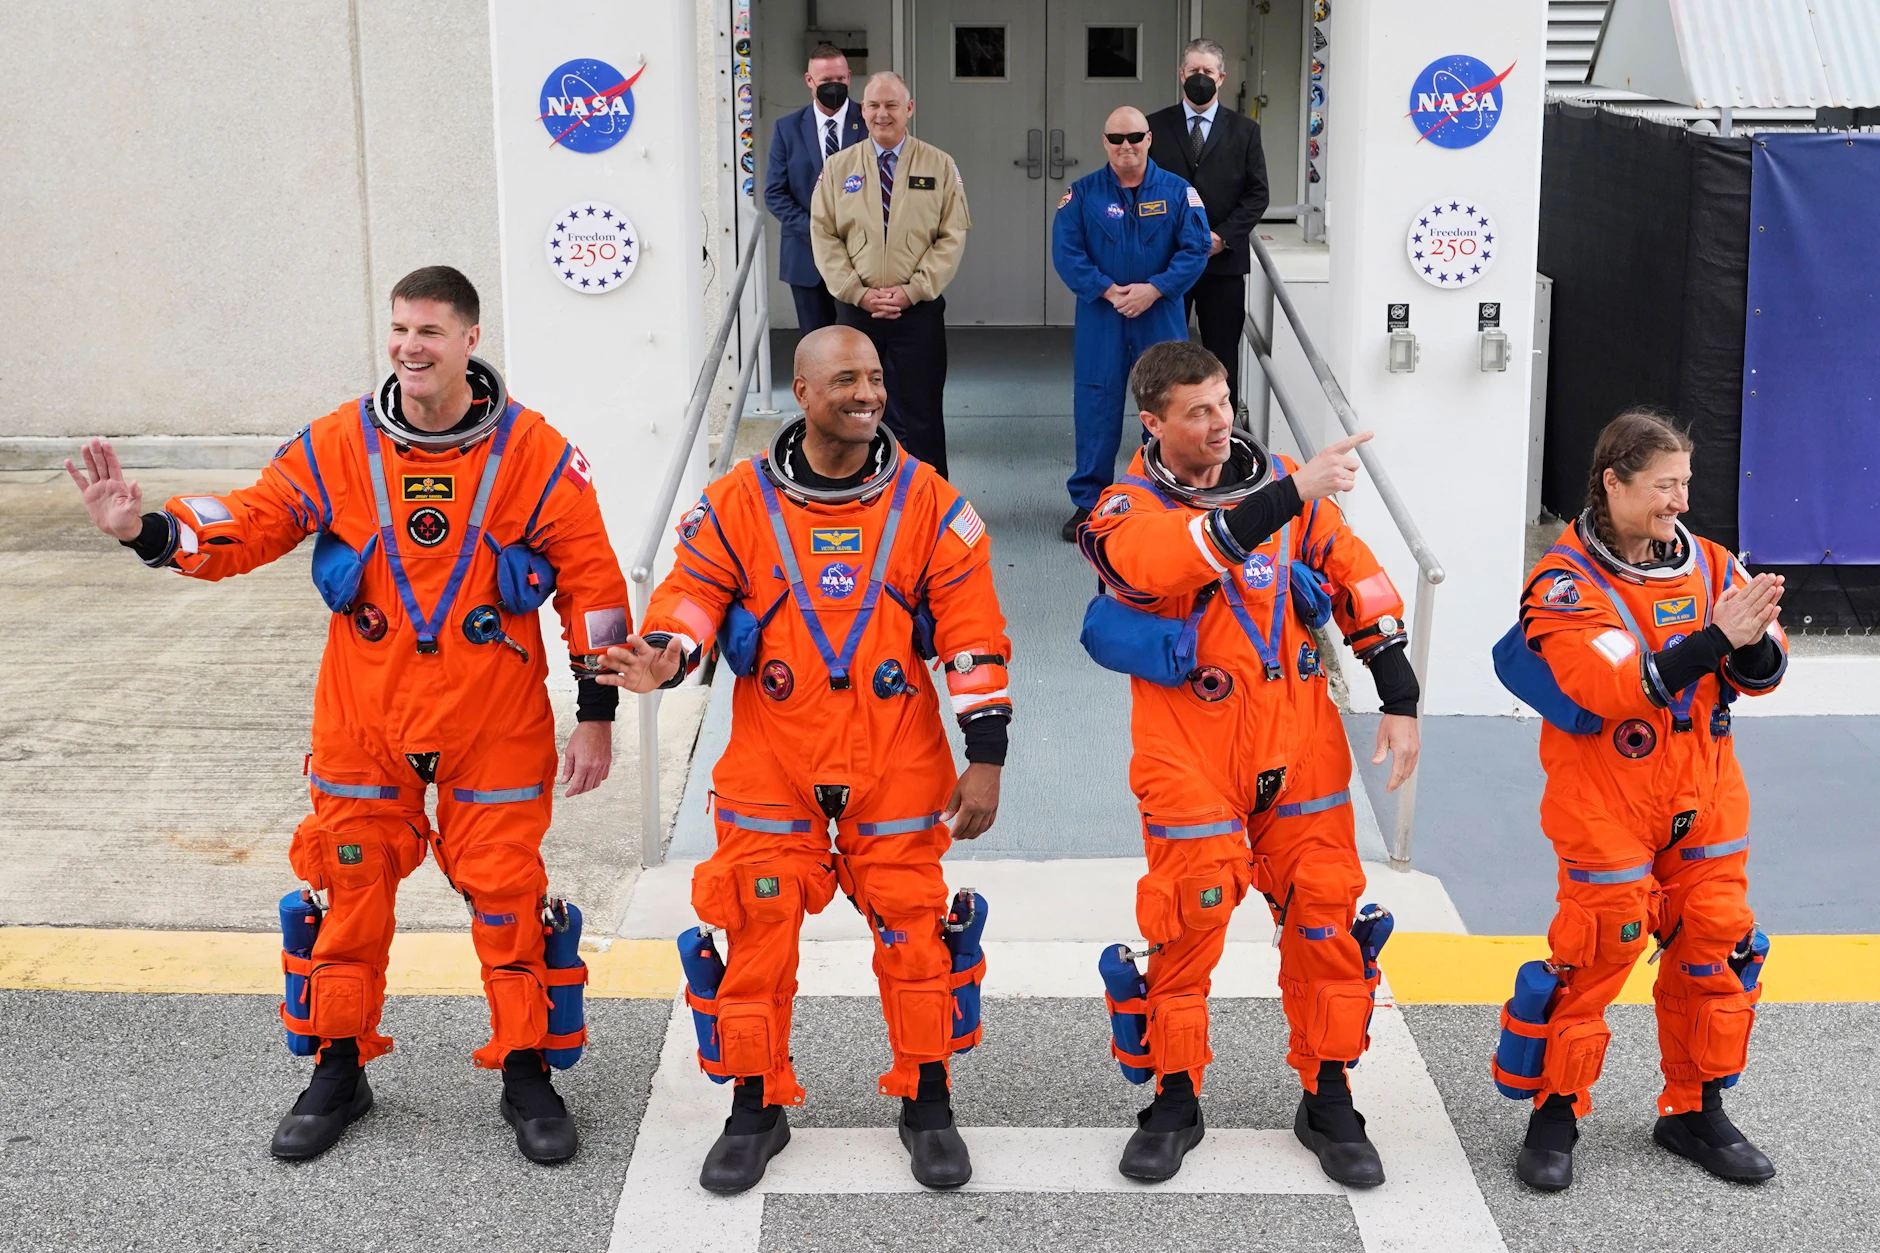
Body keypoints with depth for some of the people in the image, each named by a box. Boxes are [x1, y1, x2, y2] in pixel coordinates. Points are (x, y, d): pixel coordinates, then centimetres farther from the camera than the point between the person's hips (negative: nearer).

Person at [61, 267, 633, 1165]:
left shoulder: (533, 452, -8)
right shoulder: (337, 445, -3)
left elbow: (590, 580, -3)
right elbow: (248, 524, -2)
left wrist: (596, 714, -4)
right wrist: (147, 529, -21)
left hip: (495, 725, -2)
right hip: (364, 722, 2)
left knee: (506, 892, 3)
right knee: (350, 889, 9)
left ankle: (526, 1072, 20)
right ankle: (339, 1070, 26)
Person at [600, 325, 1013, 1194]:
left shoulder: (927, 503, -3)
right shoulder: (739, 504, -3)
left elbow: (973, 634, -2)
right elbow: (694, 595, 2)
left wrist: (985, 756, -6)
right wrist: (663, 659, -22)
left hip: (896, 764, 0)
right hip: (771, 764, 0)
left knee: (911, 928, 5)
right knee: (760, 931, 4)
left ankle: (927, 1106, 23)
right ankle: (757, 1110, 22)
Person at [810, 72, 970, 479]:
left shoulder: (939, 166, 2)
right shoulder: (838, 167, 6)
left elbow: (952, 238, -2)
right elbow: (824, 236, 3)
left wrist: (912, 290, -12)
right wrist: (858, 292, -9)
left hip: (919, 309, -1)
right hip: (855, 308, 2)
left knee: (920, 415, 2)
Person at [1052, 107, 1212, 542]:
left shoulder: (1178, 192, 1)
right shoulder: (1083, 193, 1)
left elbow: (1195, 249, -4)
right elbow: (1066, 252, -4)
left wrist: (1154, 289, -15)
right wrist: (1109, 291, -14)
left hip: (1161, 318, 0)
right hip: (1100, 321, 0)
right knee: (1096, 409, 2)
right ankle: (1088, 502, 12)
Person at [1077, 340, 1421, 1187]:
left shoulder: (1280, 482, 4)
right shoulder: (1128, 512, -9)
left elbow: (1358, 580, 10)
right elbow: (1165, 560, -33)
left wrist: (1399, 700, 5)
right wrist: (1292, 495, -39)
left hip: (1301, 747, 4)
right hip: (1189, 760, -4)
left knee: (1326, 917, 6)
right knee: (1186, 926, -1)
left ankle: (1327, 1101, 22)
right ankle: (1176, 1101, 19)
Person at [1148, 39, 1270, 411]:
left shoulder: (1244, 130, 7)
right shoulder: (1155, 126, 6)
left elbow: (1257, 194, 3)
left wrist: (1222, 236, -9)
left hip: (1224, 260, 0)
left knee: (1222, 357, 4)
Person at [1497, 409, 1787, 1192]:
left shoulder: (1707, 565, 4)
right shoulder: (1562, 583, -13)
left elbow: (1758, 674, 0)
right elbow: (1611, 686, -26)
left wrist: (1754, 640, -23)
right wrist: (1716, 638, -32)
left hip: (1703, 804, 6)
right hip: (1604, 810, -5)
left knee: (1715, 951, 10)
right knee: (1594, 954, -3)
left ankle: (1696, 1111, 28)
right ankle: (1554, 1113, 15)